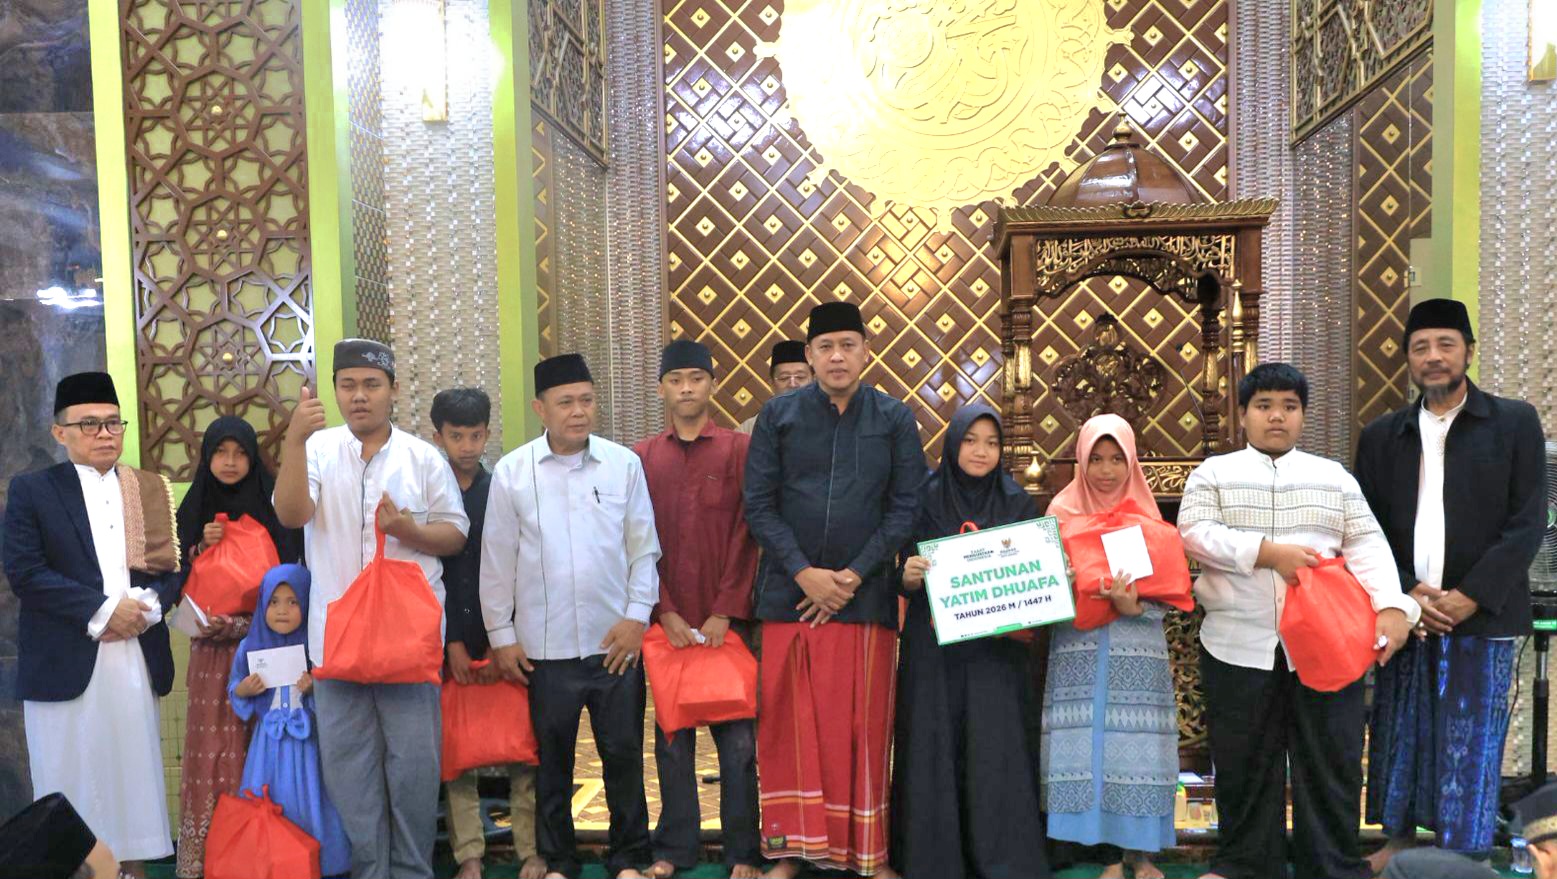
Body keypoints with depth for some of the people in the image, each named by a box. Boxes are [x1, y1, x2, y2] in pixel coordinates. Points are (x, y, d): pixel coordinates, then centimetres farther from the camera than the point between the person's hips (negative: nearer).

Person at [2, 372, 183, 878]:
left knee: (134, 778, 9)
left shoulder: (151, 492, 10)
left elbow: (174, 566, 8)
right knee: (71, 785, 4)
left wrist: (147, 605, -12)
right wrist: (103, 608, -14)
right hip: (64, 661, -3)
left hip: (136, 656, 3)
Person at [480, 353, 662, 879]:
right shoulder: (511, 472, -3)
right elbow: (497, 560, 2)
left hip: (615, 640, 0)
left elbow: (644, 548, 4)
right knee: (552, 759, 13)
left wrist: (637, 615, -2)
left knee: (623, 755, 10)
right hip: (543, 645, 0)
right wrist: (500, 634, 3)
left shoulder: (624, 464, -2)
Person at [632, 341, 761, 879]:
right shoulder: (641, 459, 7)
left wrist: (724, 612, -9)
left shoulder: (739, 450, 1)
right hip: (668, 621, 2)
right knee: (672, 737, 9)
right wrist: (665, 612, -5)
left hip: (728, 619, -2)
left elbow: (746, 534, -3)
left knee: (737, 736, 2)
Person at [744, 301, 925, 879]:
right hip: (789, 593, 1)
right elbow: (759, 504, 1)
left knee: (863, 727, 4)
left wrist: (854, 576, -7)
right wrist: (805, 573, -9)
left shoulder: (895, 420, 5)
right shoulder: (779, 415, 5)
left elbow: (906, 507, 1)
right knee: (789, 724, 4)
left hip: (865, 596, 0)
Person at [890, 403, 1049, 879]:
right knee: (935, 749, 1)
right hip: (934, 649, -1)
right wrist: (908, 576, -22)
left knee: (995, 749, 0)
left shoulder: (1018, 504, 6)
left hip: (996, 648, 1)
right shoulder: (925, 500, 1)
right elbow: (906, 576, 0)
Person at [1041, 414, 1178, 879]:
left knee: (1135, 746, 0)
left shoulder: (1147, 515, 5)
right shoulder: (1063, 511, 3)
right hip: (1079, 649, -1)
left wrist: (1134, 606, -18)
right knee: (1089, 744, -3)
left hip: (1137, 650, 1)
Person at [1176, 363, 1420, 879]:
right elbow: (1194, 534, -7)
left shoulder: (1335, 477, 13)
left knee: (1332, 760, 5)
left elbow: (1367, 546, 4)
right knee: (1243, 764, 7)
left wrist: (1391, 607, -12)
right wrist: (1268, 552, -17)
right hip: (1238, 646, -1)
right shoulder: (1213, 473, 7)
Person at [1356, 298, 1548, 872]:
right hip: (1405, 614, 3)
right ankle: (1397, 842, 24)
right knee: (1399, 737, 10)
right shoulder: (1381, 436, 8)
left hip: (1481, 616, -2)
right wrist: (1406, 593, -8)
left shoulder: (1515, 423, 1)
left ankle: (1466, 856, 17)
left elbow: (1528, 522, -5)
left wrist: (1470, 596, -13)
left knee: (1471, 744, 4)